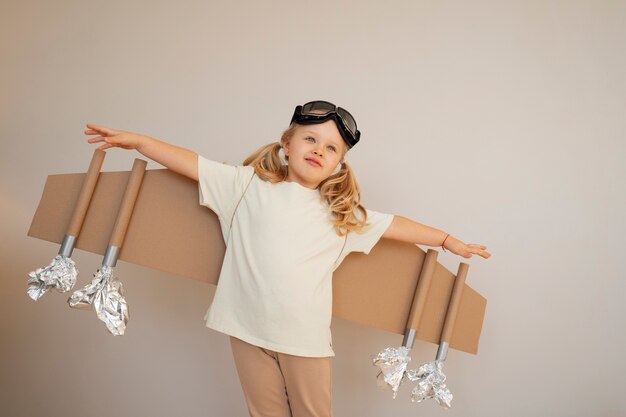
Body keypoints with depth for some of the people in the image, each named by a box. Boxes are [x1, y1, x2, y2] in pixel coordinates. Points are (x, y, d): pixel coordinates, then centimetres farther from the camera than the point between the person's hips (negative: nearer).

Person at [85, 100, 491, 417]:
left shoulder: (343, 213, 6)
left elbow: (394, 225, 12)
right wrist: (136, 140, -2)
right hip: (249, 332, -1)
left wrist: (449, 240, 18)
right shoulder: (248, 185, 2)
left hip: (307, 339, 1)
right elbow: (193, 163, 1)